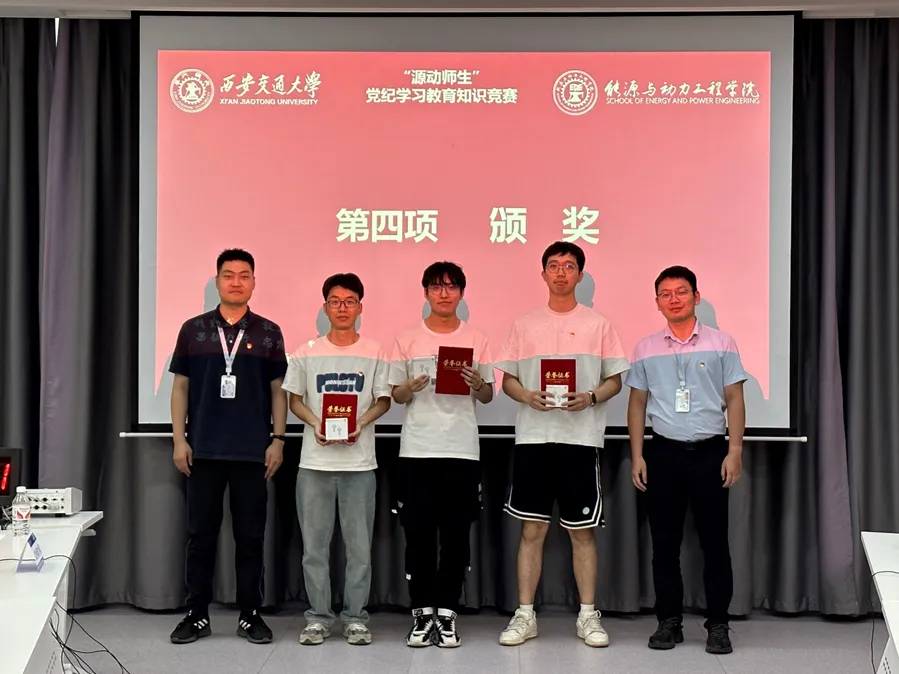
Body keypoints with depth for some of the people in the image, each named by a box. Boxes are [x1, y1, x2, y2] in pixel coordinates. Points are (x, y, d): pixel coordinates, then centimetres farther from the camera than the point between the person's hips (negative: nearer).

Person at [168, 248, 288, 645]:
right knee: (201, 533, 6)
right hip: (203, 449, 0)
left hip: (253, 451, 0)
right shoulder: (193, 329, 5)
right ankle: (197, 613, 15)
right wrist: (179, 439, -1)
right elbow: (180, 387, 6)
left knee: (250, 535, 5)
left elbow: (278, 390, 6)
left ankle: (250, 614, 14)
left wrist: (278, 440, -2)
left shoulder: (268, 333, 5)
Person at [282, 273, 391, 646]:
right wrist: (315, 424, -10)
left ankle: (355, 618, 13)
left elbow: (383, 400, 5)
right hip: (315, 462, 1)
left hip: (359, 462, -1)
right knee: (314, 544, 5)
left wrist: (361, 424, -13)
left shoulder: (374, 352, 2)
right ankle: (318, 617, 15)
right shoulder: (307, 353, 5)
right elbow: (295, 399, 9)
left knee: (359, 545, 3)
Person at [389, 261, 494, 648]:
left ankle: (446, 612, 12)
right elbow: (396, 396, 8)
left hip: (462, 450, 0)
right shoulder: (408, 340, 6)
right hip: (417, 450, 0)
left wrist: (478, 384, -13)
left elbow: (488, 397, 9)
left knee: (456, 535, 3)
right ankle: (422, 613, 13)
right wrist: (411, 388, -14)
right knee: (418, 534, 3)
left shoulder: (476, 340, 7)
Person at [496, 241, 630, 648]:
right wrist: (526, 395, -11)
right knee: (531, 528, 5)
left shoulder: (598, 325, 5)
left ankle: (588, 615, 14)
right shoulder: (525, 325, 9)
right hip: (533, 438, 1)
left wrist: (591, 397, -14)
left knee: (582, 531, 4)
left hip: (580, 439, -1)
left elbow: (614, 380, 6)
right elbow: (507, 379, 9)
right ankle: (525, 614, 12)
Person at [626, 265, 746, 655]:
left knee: (714, 541, 1)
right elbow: (637, 404, 10)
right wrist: (637, 456, 4)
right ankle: (669, 622, 15)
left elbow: (734, 400, 2)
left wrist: (735, 452, -6)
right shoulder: (646, 349, 7)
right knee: (664, 542, 5)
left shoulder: (721, 344, 2)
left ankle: (718, 625, 9)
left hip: (710, 451, -2)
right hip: (663, 452, 2)